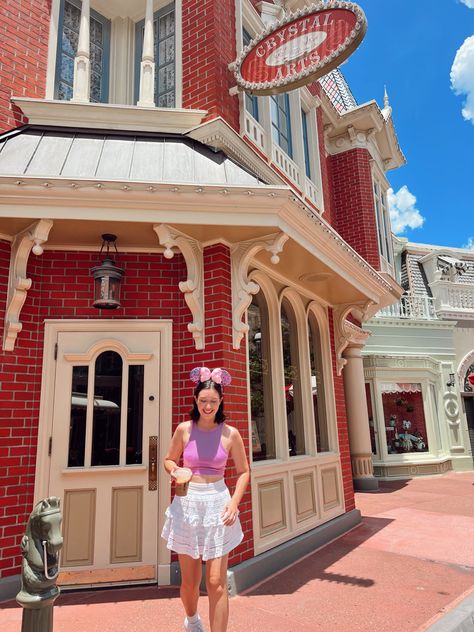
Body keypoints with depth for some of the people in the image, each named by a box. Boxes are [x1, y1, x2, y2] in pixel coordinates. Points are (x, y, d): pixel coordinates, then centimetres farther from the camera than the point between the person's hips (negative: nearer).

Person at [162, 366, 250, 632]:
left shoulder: (230, 433, -4)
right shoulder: (184, 429, -2)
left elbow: (243, 472, 3)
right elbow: (169, 460, 11)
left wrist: (234, 502, -10)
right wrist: (175, 472, -12)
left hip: (217, 504, -1)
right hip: (187, 504, 2)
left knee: (217, 583, -2)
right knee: (190, 580, 15)